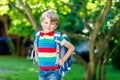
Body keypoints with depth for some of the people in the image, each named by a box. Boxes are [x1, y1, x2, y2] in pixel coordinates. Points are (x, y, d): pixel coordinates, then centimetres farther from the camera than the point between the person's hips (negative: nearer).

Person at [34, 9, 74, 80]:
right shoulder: (38, 36, 3)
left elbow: (71, 47, -5)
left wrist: (63, 60, -8)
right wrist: (36, 57, 12)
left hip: (54, 71, -5)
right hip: (41, 71, 5)